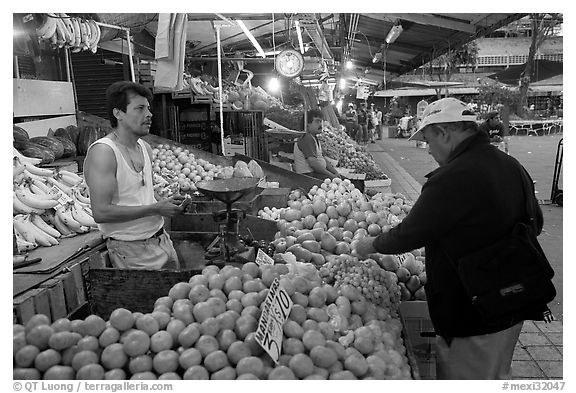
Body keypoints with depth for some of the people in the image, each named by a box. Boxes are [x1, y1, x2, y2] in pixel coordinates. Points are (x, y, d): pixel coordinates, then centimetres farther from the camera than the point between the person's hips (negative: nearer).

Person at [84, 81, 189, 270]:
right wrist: (155, 208, -21)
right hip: (132, 251, -8)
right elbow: (101, 212, -24)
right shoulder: (102, 151, -17)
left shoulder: (145, 148, 9)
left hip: (162, 238, 8)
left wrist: (165, 202, 2)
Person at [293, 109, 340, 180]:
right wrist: (330, 175, -18)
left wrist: (335, 172, 5)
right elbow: (313, 163, -24)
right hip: (309, 174, -10)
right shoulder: (307, 139, -16)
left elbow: (323, 160, 18)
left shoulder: (315, 139, 18)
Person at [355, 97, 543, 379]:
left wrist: (371, 245, -2)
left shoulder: (453, 178, -27)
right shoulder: (512, 166, 1)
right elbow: (535, 222, 14)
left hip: (471, 316, -8)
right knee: (497, 377, 28)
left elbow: (410, 234, -20)